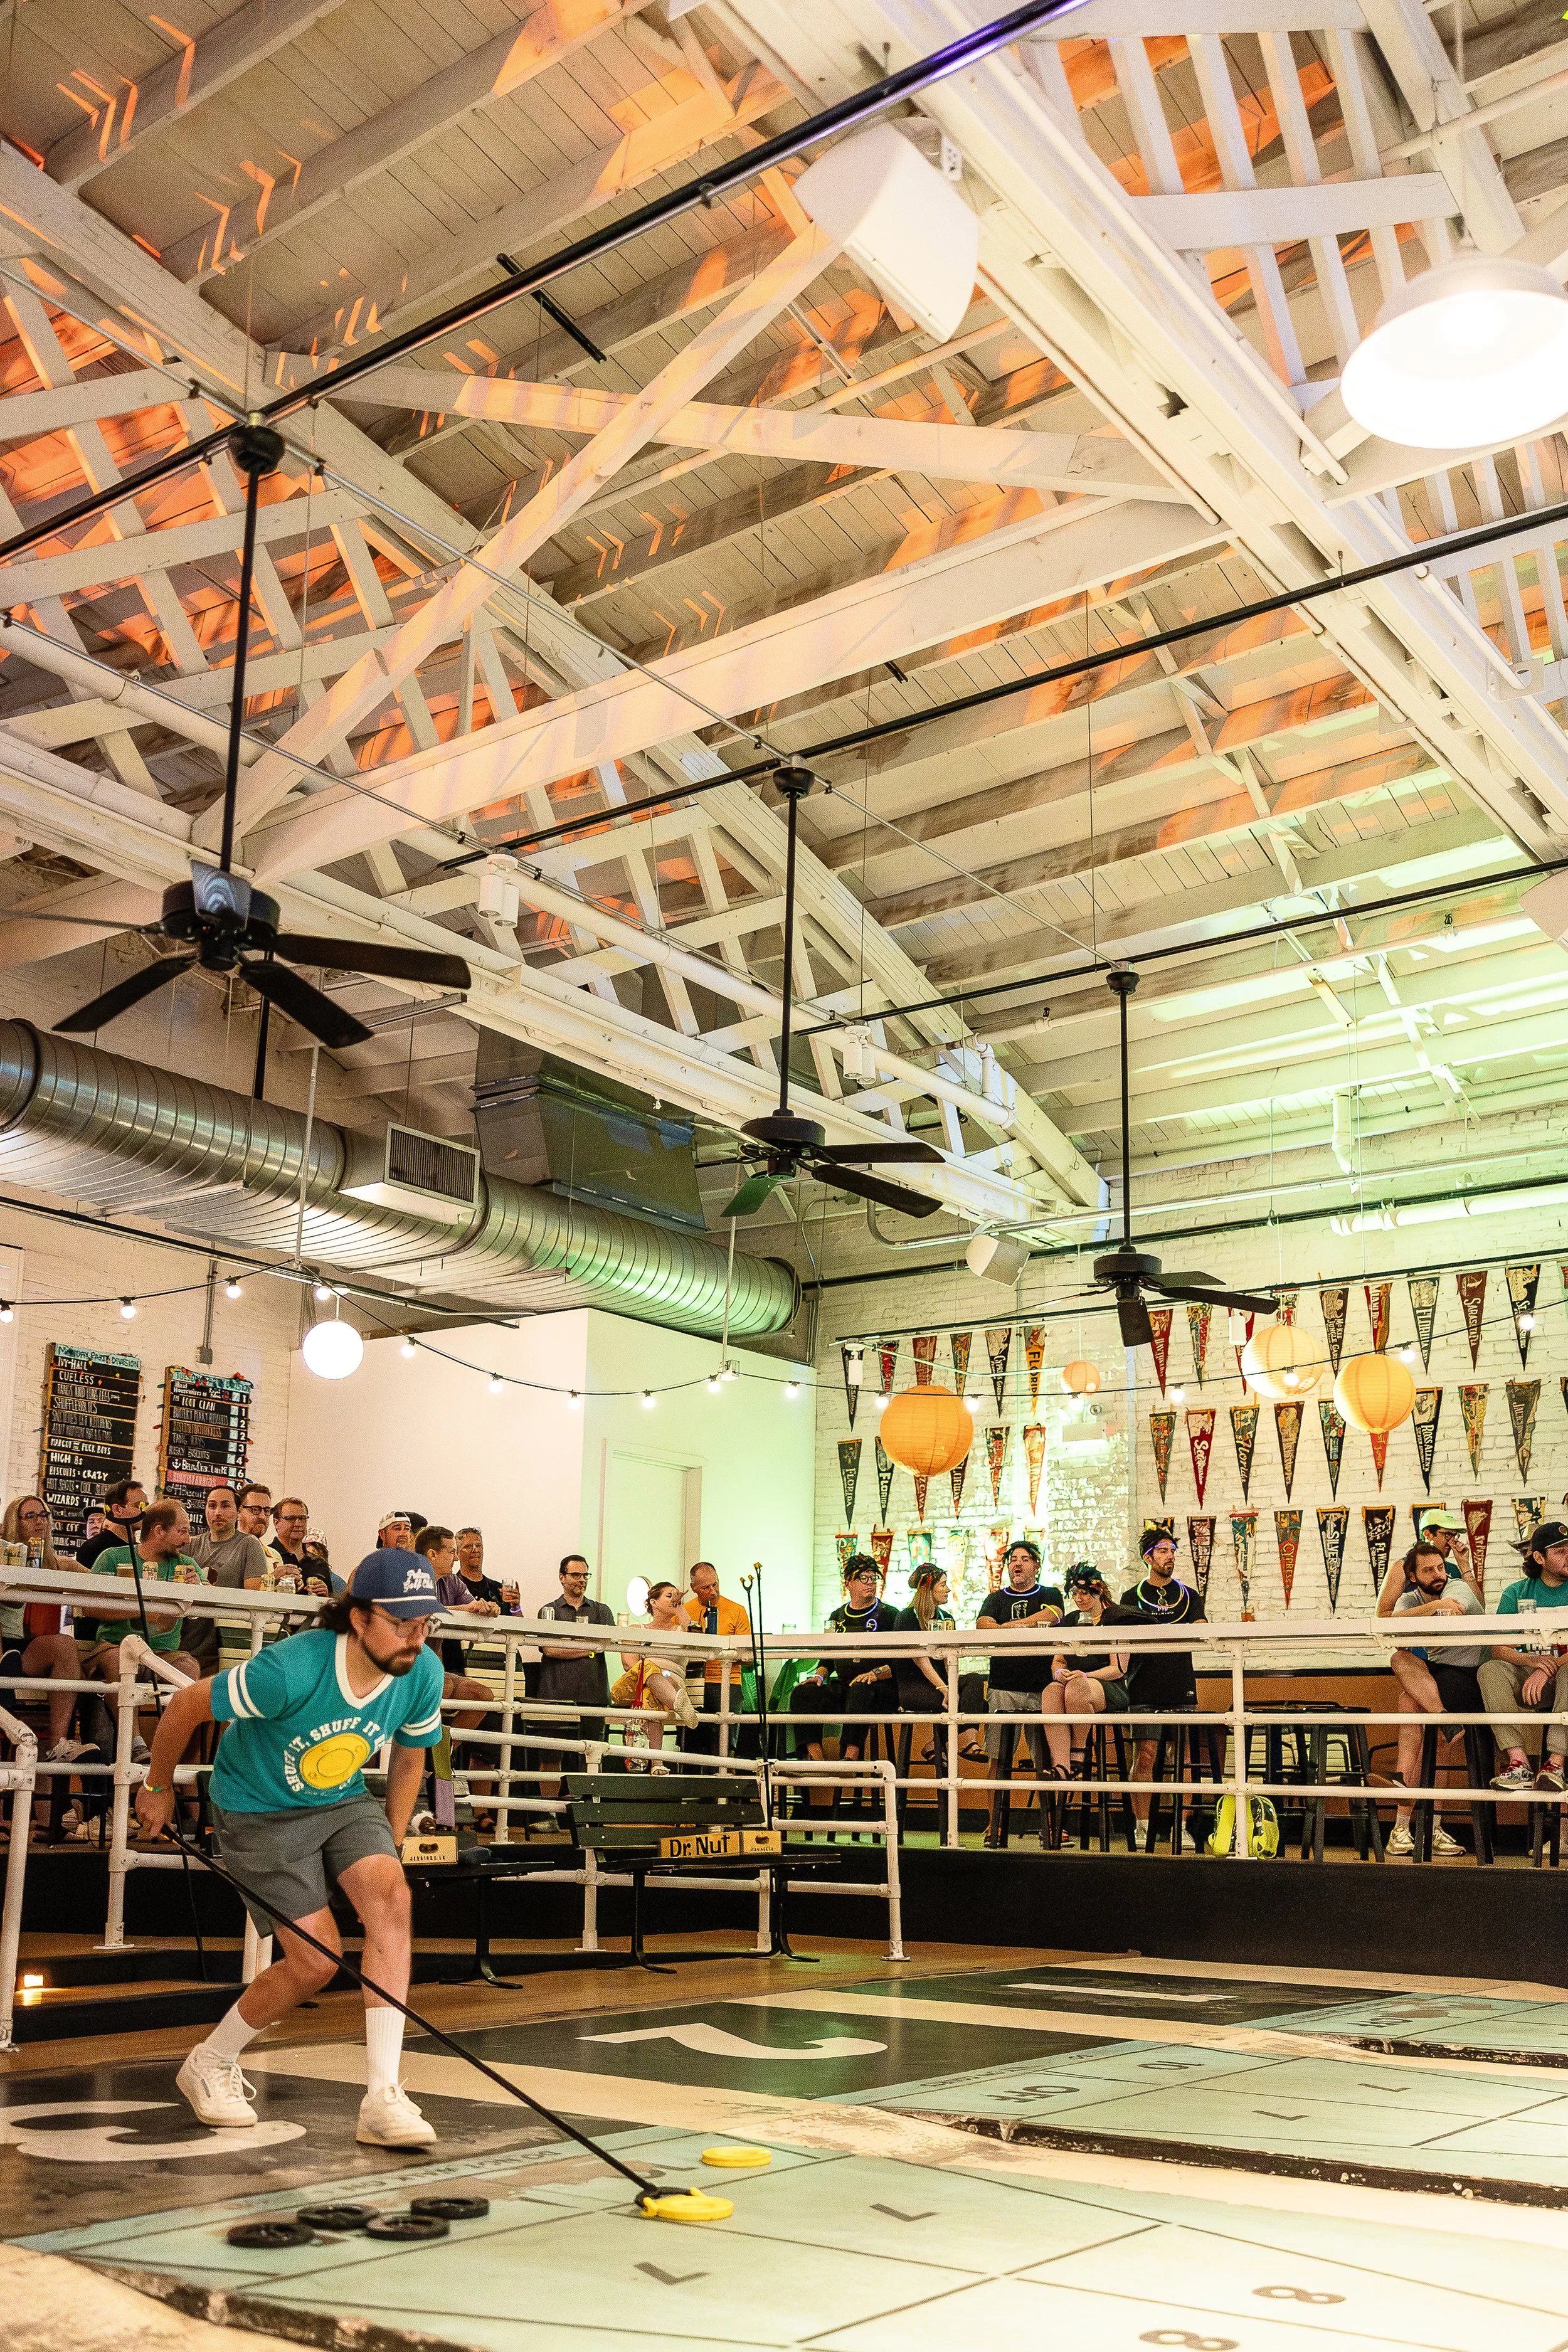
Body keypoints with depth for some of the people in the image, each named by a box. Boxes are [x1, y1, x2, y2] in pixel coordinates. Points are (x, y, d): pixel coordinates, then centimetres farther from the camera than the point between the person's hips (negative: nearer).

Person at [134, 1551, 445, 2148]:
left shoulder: (424, 1674, -18)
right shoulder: (291, 1669, -34)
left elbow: (409, 1758, 4)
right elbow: (187, 1706, -17)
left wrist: (389, 1848, 6)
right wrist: (157, 1787, -1)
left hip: (343, 1801, 4)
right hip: (259, 1810, -4)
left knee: (391, 1894, -23)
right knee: (316, 1961, -10)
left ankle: (383, 2097, -21)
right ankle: (209, 2064, 20)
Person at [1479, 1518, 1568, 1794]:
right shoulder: (1516, 1593, 6)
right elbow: (1499, 1649, -5)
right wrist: (1530, 1661, -26)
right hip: (1526, 1678, 2)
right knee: (1490, 1670, -26)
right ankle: (1519, 1763, -37)